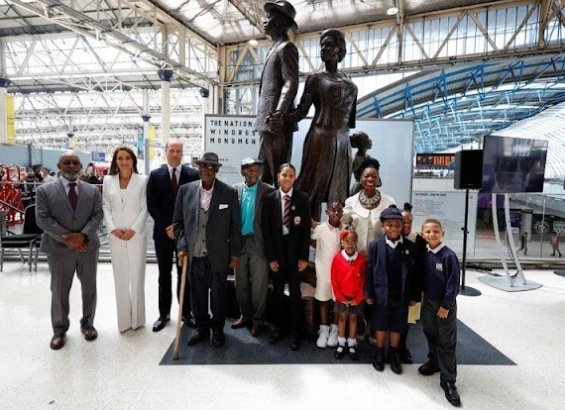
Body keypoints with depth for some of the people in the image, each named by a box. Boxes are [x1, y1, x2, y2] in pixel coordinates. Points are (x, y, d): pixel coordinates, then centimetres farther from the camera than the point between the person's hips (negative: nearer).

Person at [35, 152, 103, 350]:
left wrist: (83, 235, -15)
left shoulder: (92, 190, 7)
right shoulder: (45, 190, 1)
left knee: (89, 287, 10)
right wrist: (66, 238, -15)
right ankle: (59, 329, 21)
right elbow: (42, 219, -6)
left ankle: (87, 323, 28)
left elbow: (97, 215, 0)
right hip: (59, 247, -2)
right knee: (59, 290, 6)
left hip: (88, 246, 2)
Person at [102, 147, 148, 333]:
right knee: (120, 278, 8)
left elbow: (145, 208, -2)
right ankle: (124, 319, 19)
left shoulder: (142, 180, -1)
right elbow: (106, 207, 6)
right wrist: (112, 228, -8)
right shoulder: (108, 180, 6)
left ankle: (137, 318, 19)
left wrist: (134, 229, -11)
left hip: (137, 235, -2)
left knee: (137, 277, 4)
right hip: (116, 236, 2)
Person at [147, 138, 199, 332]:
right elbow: (151, 205, -1)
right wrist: (166, 227, -11)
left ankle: (186, 312, 21)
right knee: (164, 276, 10)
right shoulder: (155, 175, 2)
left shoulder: (193, 174, -2)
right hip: (163, 232, 1)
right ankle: (164, 314, 21)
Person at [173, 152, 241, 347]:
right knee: (197, 294, 13)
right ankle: (201, 327, 36)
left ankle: (218, 329, 33)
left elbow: (235, 226, -1)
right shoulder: (185, 190, 0)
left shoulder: (229, 193, -5)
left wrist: (235, 254, -1)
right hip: (193, 255, 2)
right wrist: (182, 247, -2)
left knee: (218, 294, 10)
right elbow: (178, 221, 7)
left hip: (218, 256, -1)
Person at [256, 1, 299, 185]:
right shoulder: (275, 48, 24)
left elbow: (291, 83, -17)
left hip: (277, 123, -10)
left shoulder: (286, 47, -4)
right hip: (268, 122, 10)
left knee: (279, 173, -7)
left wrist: (279, 114, -29)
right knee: (264, 173, 11)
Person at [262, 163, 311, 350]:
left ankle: (295, 331, 19)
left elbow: (306, 229, -3)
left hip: (295, 250, -1)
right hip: (276, 249, 1)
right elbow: (266, 229, -2)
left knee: (295, 291, 6)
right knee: (277, 291, 12)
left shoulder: (302, 198, -4)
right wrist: (270, 257, -6)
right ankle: (277, 327, 27)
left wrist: (304, 256, -6)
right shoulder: (269, 198, -2)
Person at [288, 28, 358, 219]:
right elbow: (301, 110, -3)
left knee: (338, 193, 5)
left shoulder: (349, 81, 17)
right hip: (320, 139, -4)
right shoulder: (315, 78, 5)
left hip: (342, 142, 5)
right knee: (314, 189, -5)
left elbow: (351, 117, 18)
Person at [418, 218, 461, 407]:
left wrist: (446, 305, -14)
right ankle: (434, 361, 42)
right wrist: (422, 297, 6)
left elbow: (453, 283, -17)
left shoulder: (449, 255, -19)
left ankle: (448, 381, 12)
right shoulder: (424, 254, -2)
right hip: (428, 301, 5)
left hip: (445, 305, -5)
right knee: (430, 334, 20)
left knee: (447, 342, 3)